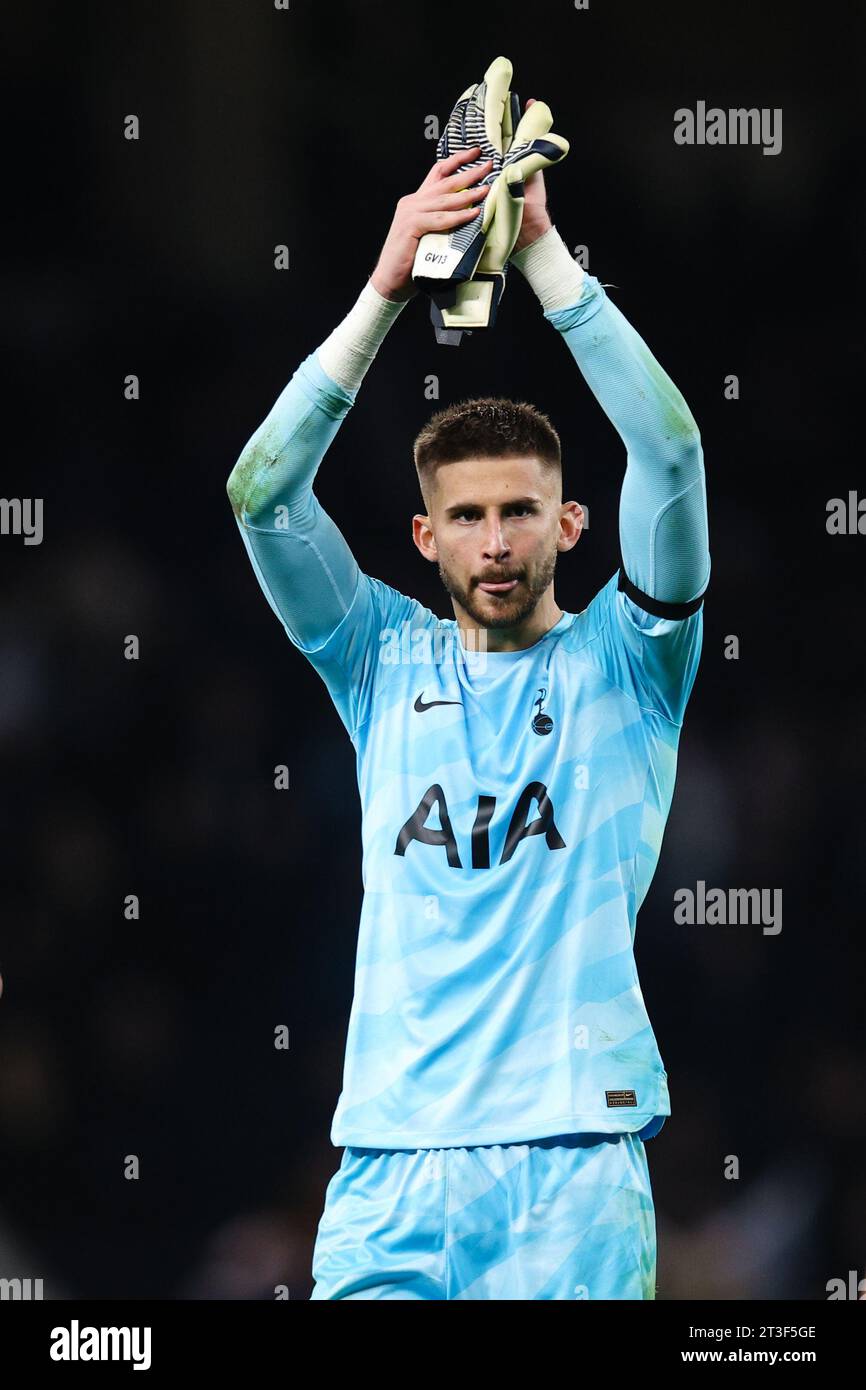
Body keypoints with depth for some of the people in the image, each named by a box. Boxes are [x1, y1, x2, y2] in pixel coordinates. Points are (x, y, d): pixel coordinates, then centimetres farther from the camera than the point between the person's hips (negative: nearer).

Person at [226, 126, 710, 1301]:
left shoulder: (621, 661, 9)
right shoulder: (386, 659, 15)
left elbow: (669, 453, -4)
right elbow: (262, 491, 2)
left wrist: (545, 254, -6)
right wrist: (386, 289, -6)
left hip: (573, 1154, -2)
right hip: (390, 1152, 2)